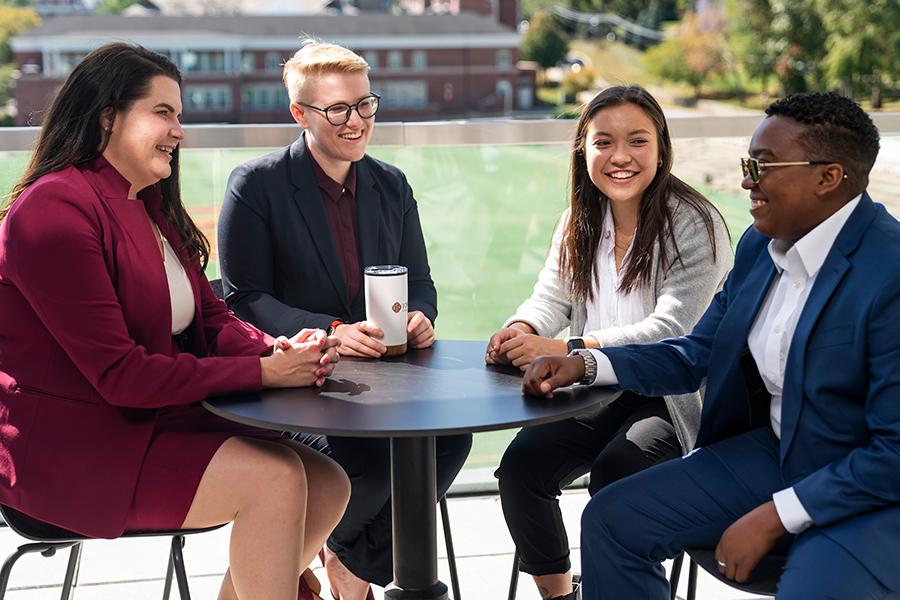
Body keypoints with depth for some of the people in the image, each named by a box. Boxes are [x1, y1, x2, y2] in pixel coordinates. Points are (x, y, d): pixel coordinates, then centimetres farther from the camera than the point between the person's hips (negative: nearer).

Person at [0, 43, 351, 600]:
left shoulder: (153, 208, 14)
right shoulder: (54, 209, -16)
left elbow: (215, 322, 11)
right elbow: (118, 375, -21)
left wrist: (282, 350, -12)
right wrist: (264, 372, -21)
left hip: (154, 421, 9)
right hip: (67, 445, -8)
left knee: (327, 486, -4)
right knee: (274, 478, -23)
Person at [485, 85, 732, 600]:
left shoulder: (695, 224, -12)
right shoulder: (580, 222, 8)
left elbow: (670, 331, -21)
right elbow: (551, 299, 8)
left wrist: (566, 350, -31)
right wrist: (523, 331, -18)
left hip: (674, 399, -5)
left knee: (614, 469, -31)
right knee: (521, 463, -17)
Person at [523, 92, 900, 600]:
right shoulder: (760, 245, 1)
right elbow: (697, 355, 11)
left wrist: (775, 517, -20)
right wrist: (583, 363, -3)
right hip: (771, 454, 7)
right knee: (610, 520, -3)